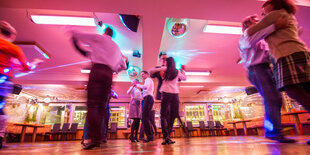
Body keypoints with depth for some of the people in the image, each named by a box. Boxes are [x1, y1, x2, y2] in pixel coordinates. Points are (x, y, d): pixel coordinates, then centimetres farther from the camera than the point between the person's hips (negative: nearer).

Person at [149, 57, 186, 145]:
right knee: (172, 116, 9)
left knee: (163, 115, 0)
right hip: (175, 94, 3)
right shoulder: (178, 72, 13)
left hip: (166, 93, -2)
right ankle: (168, 136, 8)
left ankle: (166, 137, -12)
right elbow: (184, 78, 29)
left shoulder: (165, 69, 5)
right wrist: (183, 70, 40)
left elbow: (152, 70, 8)